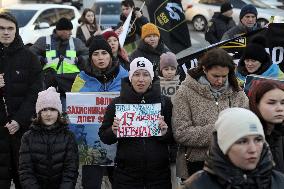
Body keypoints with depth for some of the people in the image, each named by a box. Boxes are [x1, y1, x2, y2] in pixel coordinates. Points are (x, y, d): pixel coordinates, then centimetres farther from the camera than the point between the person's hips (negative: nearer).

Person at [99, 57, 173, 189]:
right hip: (126, 173, -1)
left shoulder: (165, 102, 2)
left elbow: (174, 138, 7)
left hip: (159, 173, 1)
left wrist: (165, 133, -14)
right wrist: (113, 132, -13)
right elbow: (104, 137, 7)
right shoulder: (117, 103, 2)